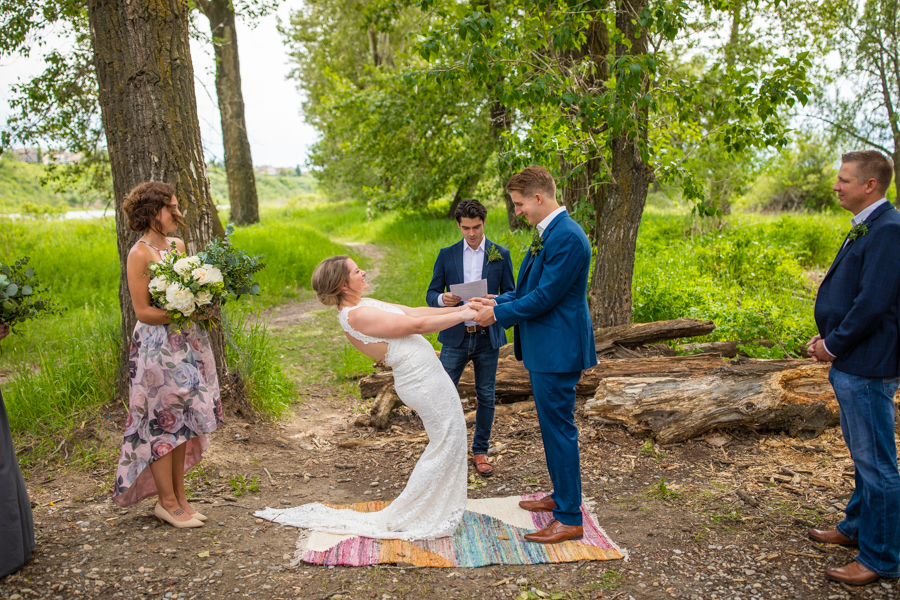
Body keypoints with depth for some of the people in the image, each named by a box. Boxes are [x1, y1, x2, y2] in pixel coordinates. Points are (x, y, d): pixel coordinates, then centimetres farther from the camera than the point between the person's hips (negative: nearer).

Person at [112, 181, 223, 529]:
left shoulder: (178, 245, 10)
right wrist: (186, 314, -20)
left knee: (182, 422, 12)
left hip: (188, 343, 7)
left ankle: (179, 496, 23)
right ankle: (168, 502, 16)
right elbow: (143, 311, -14)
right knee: (163, 422, 2)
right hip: (158, 347, -7)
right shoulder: (139, 255, -12)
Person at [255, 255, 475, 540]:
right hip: (423, 381, -10)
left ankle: (432, 504, 34)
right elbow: (417, 324, -20)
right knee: (447, 443, 2)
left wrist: (458, 308, 5)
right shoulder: (358, 315, -21)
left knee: (448, 441, 21)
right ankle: (402, 518, 13)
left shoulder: (364, 304, 9)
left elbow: (414, 311, 9)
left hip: (424, 376, 10)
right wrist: (462, 316, -12)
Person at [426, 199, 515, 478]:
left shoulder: (500, 255, 3)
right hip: (455, 337, 0)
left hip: (487, 337, 0)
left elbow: (511, 295, 5)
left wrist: (496, 301, -18)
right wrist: (442, 299, -18)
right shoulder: (446, 255, 5)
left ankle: (480, 451, 22)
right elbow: (431, 294, 5)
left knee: (485, 396, 8)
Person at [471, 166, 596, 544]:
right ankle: (561, 496, 37)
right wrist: (499, 301, 6)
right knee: (553, 427, 20)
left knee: (559, 429, -2)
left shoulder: (567, 237, -20)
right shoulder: (549, 233, 13)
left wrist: (498, 314, -12)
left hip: (557, 349, -11)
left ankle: (569, 519, 9)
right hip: (544, 347, 11)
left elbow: (545, 297, -22)